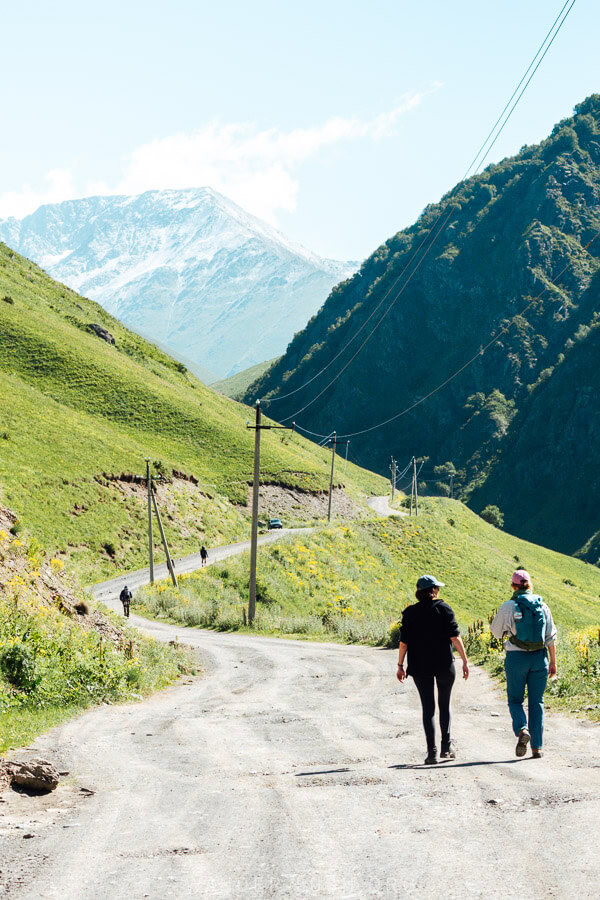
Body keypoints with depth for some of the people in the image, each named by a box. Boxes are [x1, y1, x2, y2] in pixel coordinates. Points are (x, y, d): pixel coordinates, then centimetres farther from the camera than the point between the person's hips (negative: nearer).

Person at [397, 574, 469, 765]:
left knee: (428, 707, 5)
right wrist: (464, 660, -6)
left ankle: (432, 751, -4)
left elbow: (404, 642, -2)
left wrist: (400, 665, 5)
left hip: (420, 667, 1)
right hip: (444, 664, -1)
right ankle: (446, 745, 13)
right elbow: (454, 636, -9)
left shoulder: (410, 613, 1)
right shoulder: (443, 608, -4)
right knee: (444, 704, 17)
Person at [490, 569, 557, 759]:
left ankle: (522, 730, -17)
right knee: (536, 702, 10)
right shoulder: (542, 606, 1)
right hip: (539, 658, 3)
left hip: (516, 658, -3)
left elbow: (496, 632, 3)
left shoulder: (509, 606, -7)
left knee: (515, 699, 11)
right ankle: (537, 747, 8)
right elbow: (551, 637, 3)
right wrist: (553, 662, 9)